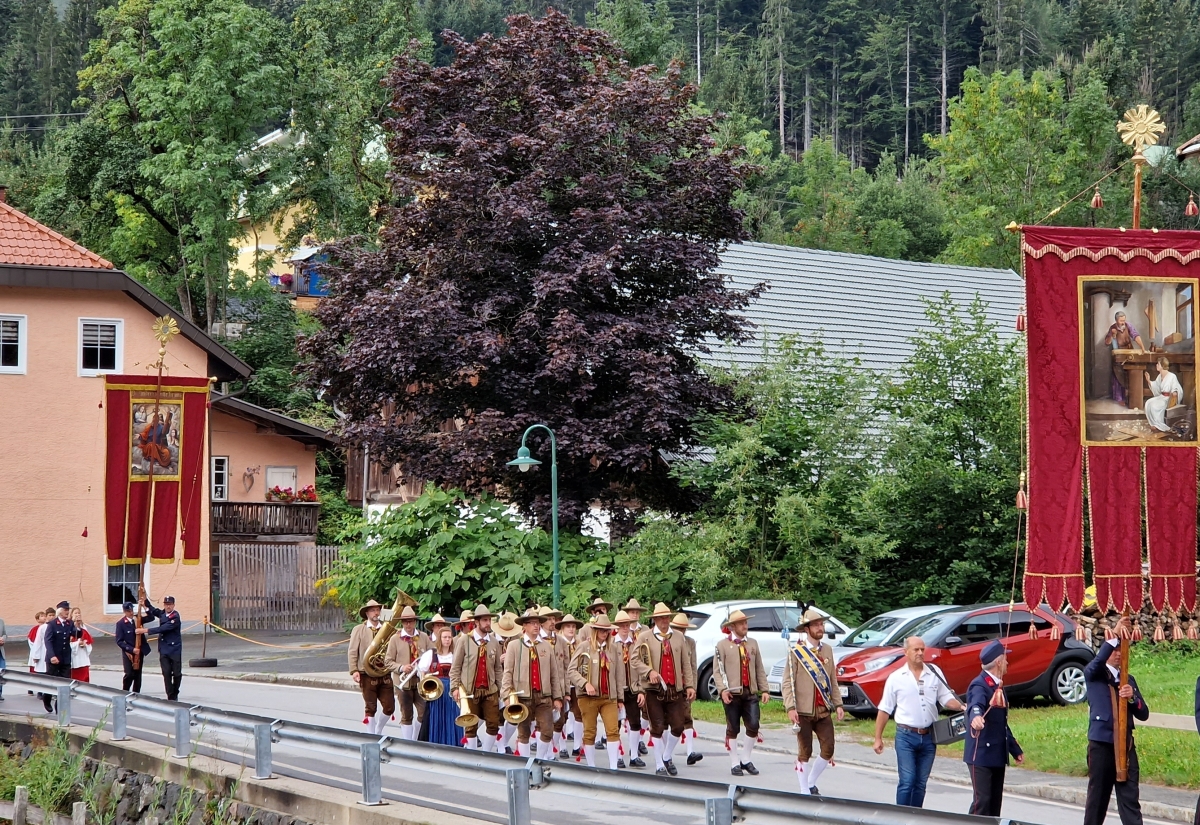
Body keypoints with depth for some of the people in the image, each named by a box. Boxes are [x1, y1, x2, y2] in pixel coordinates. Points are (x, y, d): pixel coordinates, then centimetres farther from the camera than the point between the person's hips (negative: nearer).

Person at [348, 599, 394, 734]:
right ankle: (371, 735, 11)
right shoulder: (359, 630, 3)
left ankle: (378, 730, 25)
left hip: (385, 675, 3)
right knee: (370, 707, 1)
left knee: (389, 707, 1)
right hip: (367, 675, -3)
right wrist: (354, 671, -11)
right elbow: (352, 652, -1)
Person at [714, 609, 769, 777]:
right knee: (733, 730, 2)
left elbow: (759, 669, 13)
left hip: (751, 693, 4)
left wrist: (764, 690, 5)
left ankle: (746, 759, 13)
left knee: (753, 727, -4)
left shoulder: (752, 643, 14)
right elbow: (717, 670, -5)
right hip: (732, 694, -3)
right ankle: (735, 764, 11)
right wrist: (723, 690, -17)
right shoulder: (723, 645, 0)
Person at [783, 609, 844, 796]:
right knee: (805, 752, 1)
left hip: (824, 711, 5)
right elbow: (788, 682, -9)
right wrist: (790, 708, -18)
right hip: (803, 712, -5)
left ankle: (811, 783, 22)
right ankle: (805, 791, 11)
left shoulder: (827, 650, 10)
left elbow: (833, 681, 14)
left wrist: (838, 704, 5)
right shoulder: (796, 652, -6)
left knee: (828, 750, 1)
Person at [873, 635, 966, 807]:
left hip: (928, 736, 3)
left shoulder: (935, 673, 5)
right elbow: (885, 710, 4)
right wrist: (878, 738, 2)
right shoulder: (896, 678, 1)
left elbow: (946, 698, 6)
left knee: (921, 783, 8)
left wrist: (962, 707, -15)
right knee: (907, 781, -9)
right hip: (906, 736, -3)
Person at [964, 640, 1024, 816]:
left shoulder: (998, 686, 17)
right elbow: (976, 705, -37)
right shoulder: (979, 685, -14)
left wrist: (1015, 750, 28)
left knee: (995, 802, 9)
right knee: (982, 801, -13)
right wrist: (976, 717, -59)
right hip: (981, 754, -9)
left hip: (998, 755, 9)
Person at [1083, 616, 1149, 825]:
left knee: (1130, 799, -4)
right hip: (1101, 744, -3)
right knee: (1097, 796, 4)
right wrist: (1115, 637, -32)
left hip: (1126, 745, 3)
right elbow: (1097, 661, -22)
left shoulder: (1129, 680, 16)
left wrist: (1132, 697, -12)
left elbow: (1143, 714, 9)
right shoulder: (1094, 674, 3)